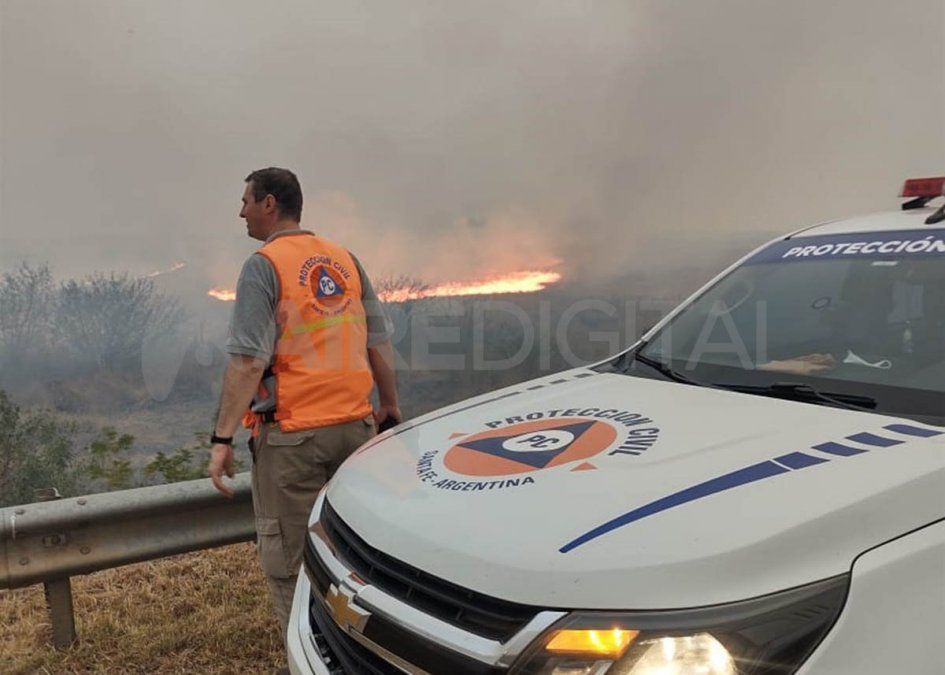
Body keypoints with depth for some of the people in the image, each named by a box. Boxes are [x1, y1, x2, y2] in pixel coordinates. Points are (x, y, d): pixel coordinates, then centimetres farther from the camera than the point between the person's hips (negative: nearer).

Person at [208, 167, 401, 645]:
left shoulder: (264, 266, -7)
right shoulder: (345, 259, 10)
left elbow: (249, 360, -16)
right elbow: (380, 342, 11)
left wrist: (222, 437, -14)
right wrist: (390, 405, 21)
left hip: (292, 434, -6)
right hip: (355, 425, 6)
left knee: (288, 564, 7)